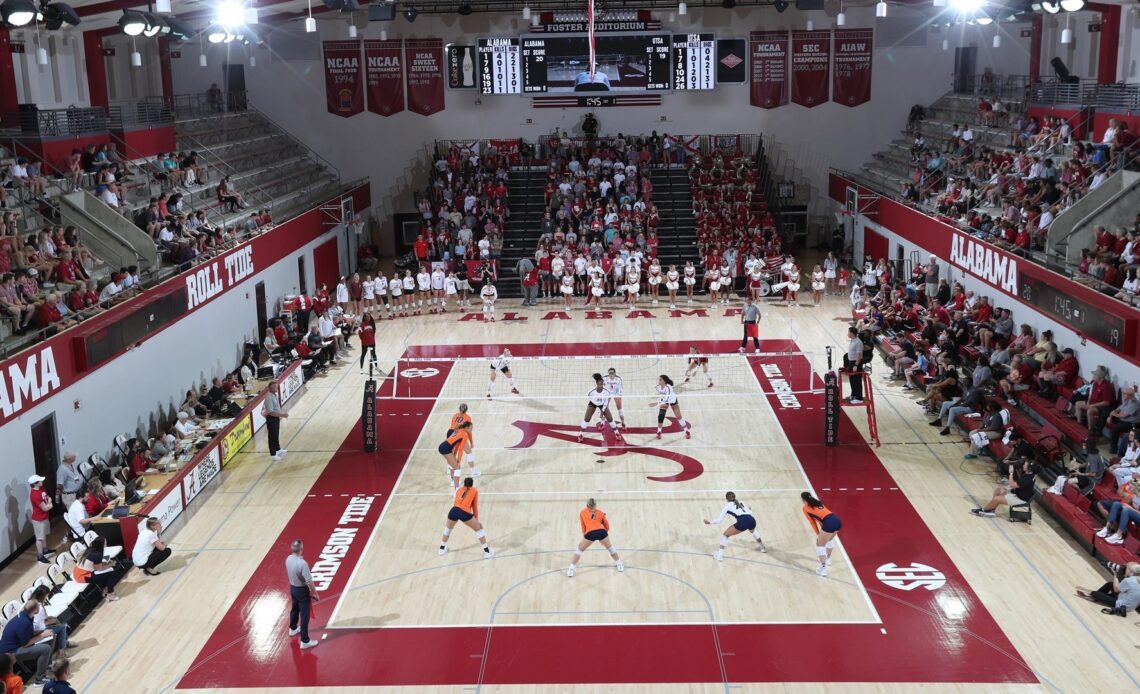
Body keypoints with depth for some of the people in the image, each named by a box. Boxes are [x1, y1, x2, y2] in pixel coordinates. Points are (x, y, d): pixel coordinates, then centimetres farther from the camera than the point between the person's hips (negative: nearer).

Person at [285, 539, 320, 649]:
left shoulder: (288, 559, -9)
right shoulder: (302, 563, -32)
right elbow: (309, 581, -26)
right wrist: (315, 594, -14)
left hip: (292, 588, 8)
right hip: (302, 590, -8)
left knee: (295, 609, 30)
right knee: (304, 615, 1)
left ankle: (293, 629, 52)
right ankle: (305, 641, 7)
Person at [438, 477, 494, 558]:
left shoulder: (459, 490, 28)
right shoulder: (475, 491, 20)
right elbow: (475, 507, 20)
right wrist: (476, 519, 30)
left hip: (454, 511, 3)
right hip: (465, 513, -3)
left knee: (448, 528, 33)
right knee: (478, 529, 18)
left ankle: (442, 549, 45)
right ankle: (487, 551, 20)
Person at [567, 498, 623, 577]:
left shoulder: (582, 513, 24)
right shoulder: (600, 512, 25)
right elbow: (606, 525, 28)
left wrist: (584, 535, 36)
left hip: (590, 533, -1)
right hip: (601, 531, 1)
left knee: (580, 549, 21)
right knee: (609, 547, 30)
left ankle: (571, 570, 17)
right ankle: (619, 565, 40)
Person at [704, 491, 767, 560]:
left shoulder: (727, 506, 17)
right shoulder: (741, 502, 29)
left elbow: (719, 519, 17)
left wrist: (709, 522, 32)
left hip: (742, 522, -5)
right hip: (752, 520, 5)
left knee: (725, 535, 13)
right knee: (753, 531, 43)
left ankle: (719, 555, 5)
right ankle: (763, 548, 53)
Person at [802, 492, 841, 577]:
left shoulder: (805, 508, 10)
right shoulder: (818, 502, 28)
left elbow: (812, 522, 12)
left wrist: (818, 534, 20)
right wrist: (822, 532, 23)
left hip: (829, 523, -7)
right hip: (837, 520, 7)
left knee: (820, 545, 6)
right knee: (829, 539, 34)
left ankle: (823, 569, 1)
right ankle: (828, 559, 50)